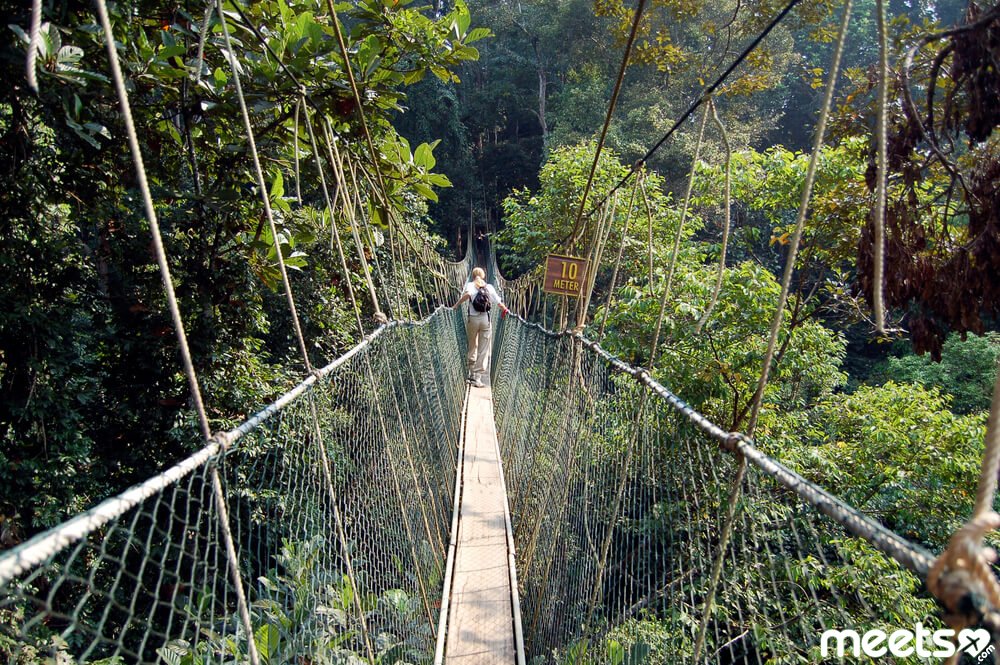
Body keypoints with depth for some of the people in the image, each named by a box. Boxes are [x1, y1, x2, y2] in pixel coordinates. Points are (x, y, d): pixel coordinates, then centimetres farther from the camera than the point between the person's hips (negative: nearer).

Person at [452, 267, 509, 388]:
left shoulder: (470, 285, 3)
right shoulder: (489, 287, 8)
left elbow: (467, 294, -20)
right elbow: (499, 303, 5)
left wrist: (457, 304, -12)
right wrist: (505, 310, 23)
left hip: (472, 319, 0)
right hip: (486, 320, 0)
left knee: (472, 347, 16)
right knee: (484, 350, 2)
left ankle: (472, 374, 21)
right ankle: (477, 377, -4)